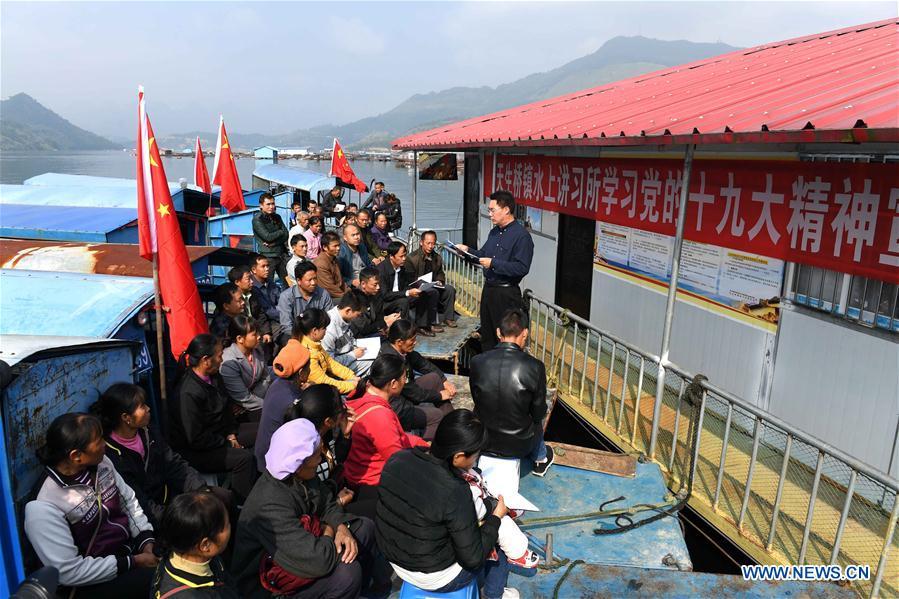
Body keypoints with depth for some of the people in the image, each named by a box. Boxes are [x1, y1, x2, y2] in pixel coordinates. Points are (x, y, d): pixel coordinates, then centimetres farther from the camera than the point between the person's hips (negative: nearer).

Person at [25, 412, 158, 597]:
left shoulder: (99, 462, -6)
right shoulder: (44, 507, -24)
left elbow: (128, 500, 6)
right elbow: (69, 572, -20)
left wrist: (147, 542, -6)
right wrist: (133, 563, -17)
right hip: (95, 581, -7)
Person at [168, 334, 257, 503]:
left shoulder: (213, 377, -2)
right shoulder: (188, 394, -29)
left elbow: (226, 408, 14)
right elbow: (196, 439, -25)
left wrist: (231, 434, 1)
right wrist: (227, 443, -15)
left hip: (221, 434, 10)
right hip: (196, 450, -9)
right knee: (244, 457, -30)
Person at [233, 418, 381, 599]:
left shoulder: (297, 475, -12)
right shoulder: (271, 504, -36)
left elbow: (327, 501, 5)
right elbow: (319, 560, -39)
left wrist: (341, 527, -15)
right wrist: (329, 533, -18)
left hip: (300, 548, 9)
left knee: (365, 527, 7)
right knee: (347, 572, -27)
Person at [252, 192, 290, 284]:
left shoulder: (277, 217, 13)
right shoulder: (257, 219, -6)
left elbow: (286, 235, 4)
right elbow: (268, 237, -15)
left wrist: (273, 243, -12)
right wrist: (281, 232, 1)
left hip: (281, 254, 5)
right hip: (268, 256, -5)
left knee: (288, 282, 2)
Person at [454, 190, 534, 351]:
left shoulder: (521, 235, -16)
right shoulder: (494, 232, 12)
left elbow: (522, 268, -24)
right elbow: (483, 254, 20)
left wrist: (493, 263, -21)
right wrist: (468, 250, 2)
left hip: (506, 294, -8)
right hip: (488, 289, 9)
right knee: (487, 337, 18)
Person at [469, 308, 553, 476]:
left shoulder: (477, 361, -16)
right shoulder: (535, 367, -22)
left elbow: (477, 400, 0)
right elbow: (538, 413, -10)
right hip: (517, 446, -2)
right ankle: (540, 459, 56)